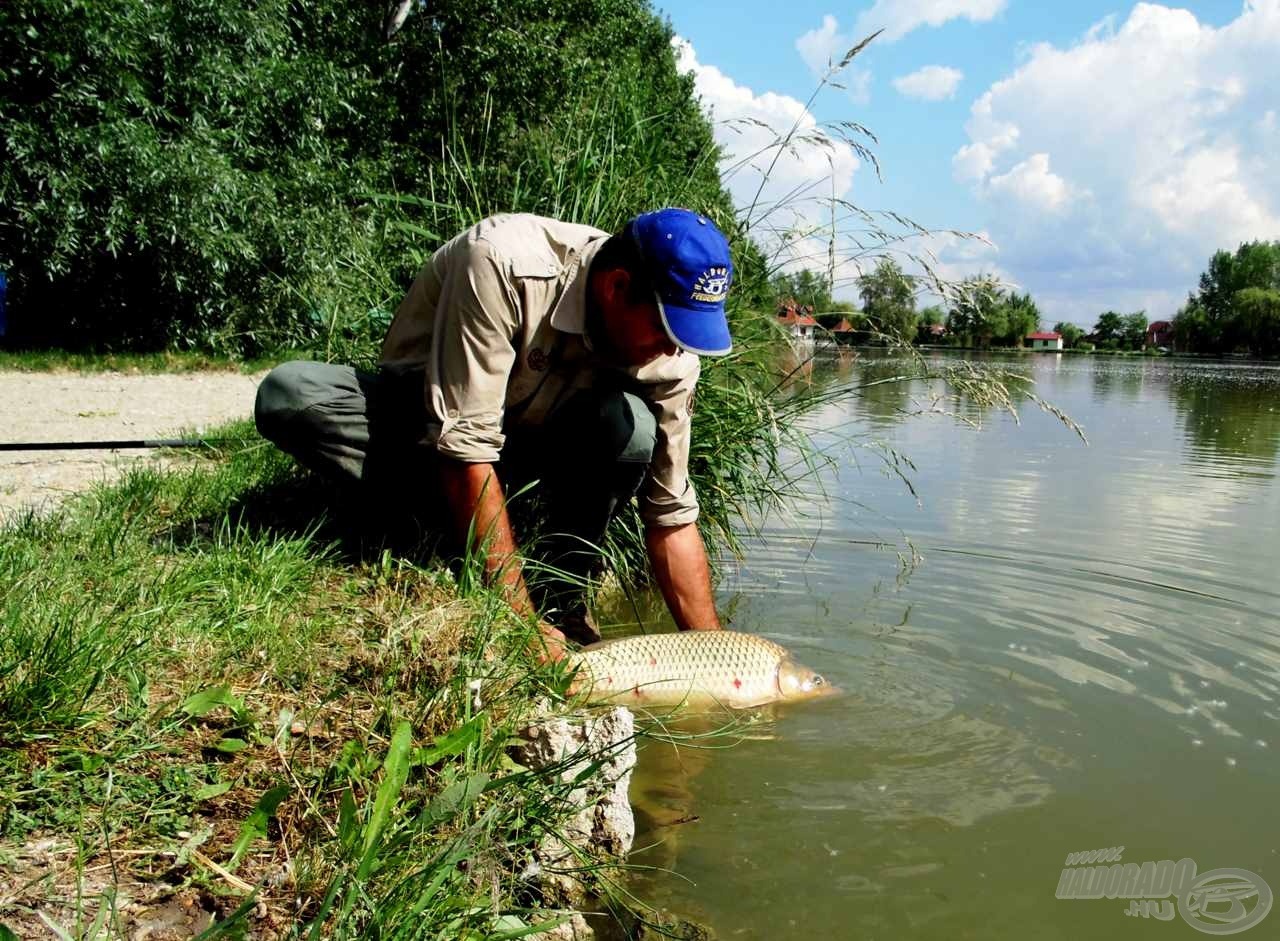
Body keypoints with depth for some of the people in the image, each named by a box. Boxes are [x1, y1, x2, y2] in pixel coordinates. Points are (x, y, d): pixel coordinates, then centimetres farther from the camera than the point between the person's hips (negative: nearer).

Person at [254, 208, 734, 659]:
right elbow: (464, 446, -35)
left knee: (630, 427, -29)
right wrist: (519, 617, -34)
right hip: (420, 422, -2)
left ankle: (560, 601, -12)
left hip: (528, 438, 2)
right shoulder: (502, 262, -34)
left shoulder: (668, 355, -19)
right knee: (288, 394, -30)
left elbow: (673, 517, -12)